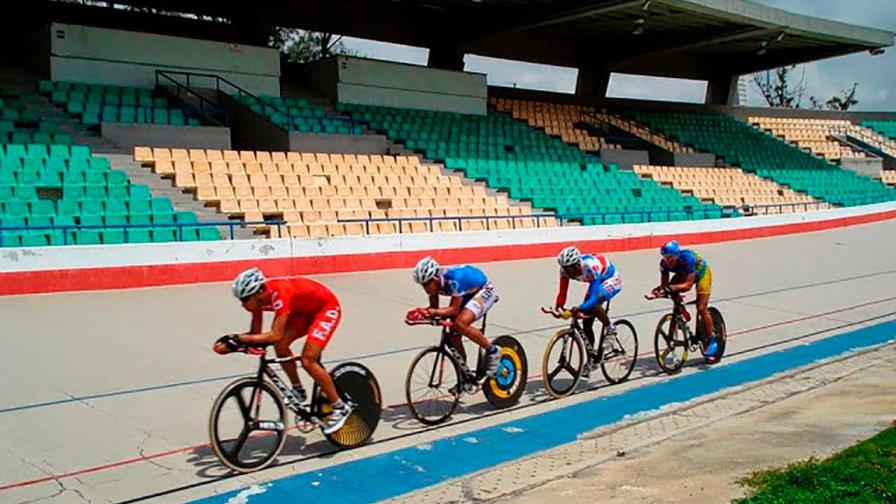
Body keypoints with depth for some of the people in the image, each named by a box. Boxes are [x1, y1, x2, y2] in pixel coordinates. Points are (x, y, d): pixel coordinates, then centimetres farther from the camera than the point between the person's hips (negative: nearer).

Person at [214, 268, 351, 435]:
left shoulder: (278, 294, -35)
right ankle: (298, 390, 11)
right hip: (305, 310, 8)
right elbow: (256, 333, -5)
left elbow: (275, 335, -42)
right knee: (280, 346, -10)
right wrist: (231, 340, -22)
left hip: (327, 308, -8)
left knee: (308, 360, -16)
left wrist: (239, 339, -43)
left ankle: (340, 408, -4)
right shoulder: (258, 296, -11)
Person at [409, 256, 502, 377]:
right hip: (466, 293, 8)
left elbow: (454, 309, -34)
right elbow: (434, 306, -7)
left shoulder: (454, 278, -37)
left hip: (483, 290, -8)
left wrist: (435, 312, -50)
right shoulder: (434, 281, -17)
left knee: (461, 323, -30)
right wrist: (422, 312, -27)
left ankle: (493, 351, -11)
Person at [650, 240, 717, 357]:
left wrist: (671, 287, -56)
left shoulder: (687, 259, -41)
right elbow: (664, 283, -20)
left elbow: (688, 285, -42)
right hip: (683, 274, 5)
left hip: (701, 273, -5)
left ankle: (711, 340, 2)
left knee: (702, 308, -14)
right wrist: (660, 289, -43)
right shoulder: (664, 263, -27)